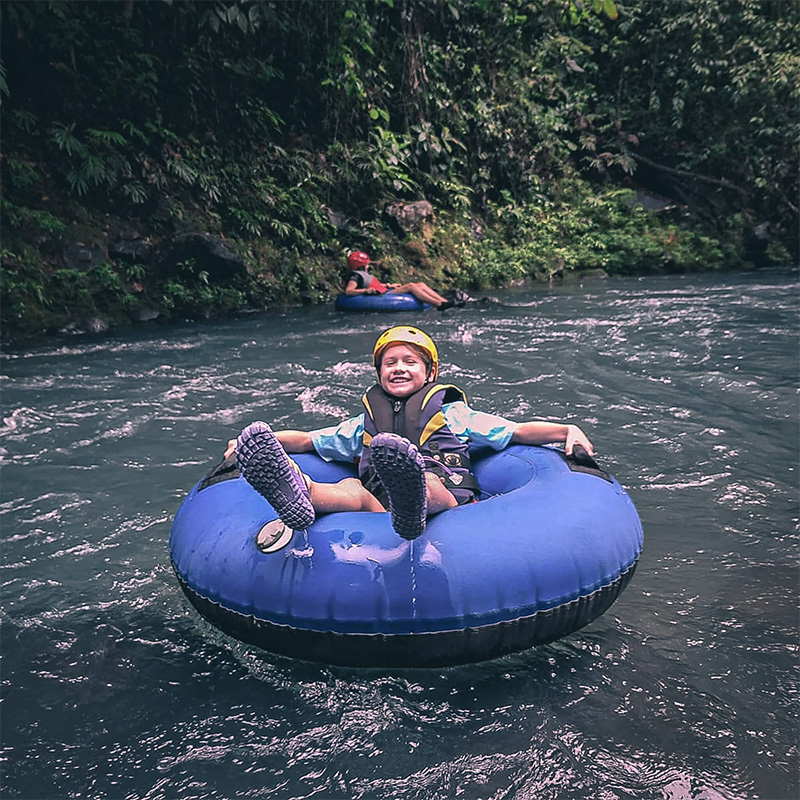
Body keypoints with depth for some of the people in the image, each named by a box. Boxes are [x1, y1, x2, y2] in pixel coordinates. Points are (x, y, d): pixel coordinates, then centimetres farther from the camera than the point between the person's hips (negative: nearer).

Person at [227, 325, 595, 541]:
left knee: (430, 485, -37)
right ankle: (298, 493, -63)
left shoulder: (453, 413, 25)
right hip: (381, 515, 2)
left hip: (448, 506, -1)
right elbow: (308, 440, 32)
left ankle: (411, 500, -71)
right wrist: (260, 441, 17)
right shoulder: (365, 424, 32)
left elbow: (518, 431, 20)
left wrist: (568, 429, 3)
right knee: (351, 489, -31)